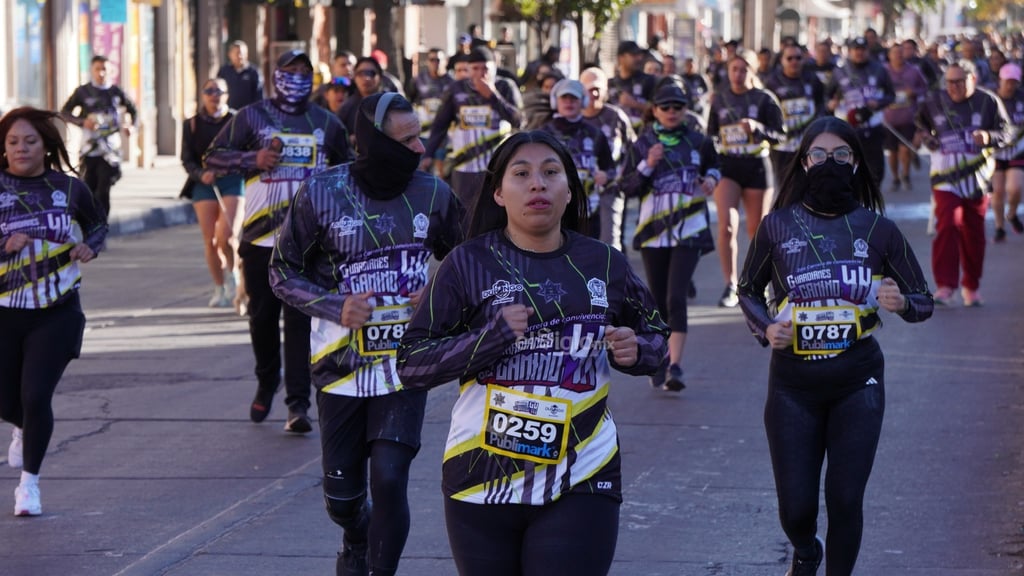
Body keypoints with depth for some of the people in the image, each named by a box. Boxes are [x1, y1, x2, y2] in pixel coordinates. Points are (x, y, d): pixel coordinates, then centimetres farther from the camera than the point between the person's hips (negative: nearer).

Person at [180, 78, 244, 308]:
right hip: (204, 184, 2)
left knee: (225, 235, -16)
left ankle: (232, 275, 11)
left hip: (232, 180, -2)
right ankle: (219, 288, 13)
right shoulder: (193, 125, 8)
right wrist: (201, 174, -13)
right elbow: (187, 160, 4)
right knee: (210, 240, 0)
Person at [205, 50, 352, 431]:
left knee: (301, 319, -7)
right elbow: (212, 156, 4)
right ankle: (266, 384, 28)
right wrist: (252, 159, -12)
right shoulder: (252, 117, 6)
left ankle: (298, 403, -9)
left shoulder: (327, 124, 12)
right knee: (262, 316, 6)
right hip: (260, 238, 0)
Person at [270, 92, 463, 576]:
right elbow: (283, 271, -1)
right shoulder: (322, 193, -9)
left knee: (389, 478, -16)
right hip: (342, 366, 0)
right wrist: (336, 307, -16)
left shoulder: (432, 194, -1)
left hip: (404, 365, 0)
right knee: (341, 497, 9)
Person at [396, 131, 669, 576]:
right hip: (483, 481, 0)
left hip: (581, 484, 1)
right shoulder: (468, 264, -2)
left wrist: (635, 351, -3)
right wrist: (491, 336, -18)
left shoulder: (604, 264, 5)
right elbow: (411, 364, -4)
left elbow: (655, 334, 20)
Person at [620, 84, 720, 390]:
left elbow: (713, 167, 25)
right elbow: (628, 188, 1)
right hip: (653, 228, 2)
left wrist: (711, 179, 3)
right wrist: (647, 165, -15)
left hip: (689, 230, -2)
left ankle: (675, 367, -20)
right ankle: (660, 361, 24)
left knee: (676, 297, -15)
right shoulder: (643, 144, 4)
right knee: (658, 299, 8)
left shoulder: (699, 142, 6)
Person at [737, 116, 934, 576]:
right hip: (793, 383, 0)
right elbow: (748, 292, 12)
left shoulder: (877, 228, -1)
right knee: (795, 507, 3)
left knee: (845, 500, -3)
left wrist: (902, 303, -18)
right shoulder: (778, 226, -2)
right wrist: (765, 327, -8)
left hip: (857, 381, 0)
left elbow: (923, 301, 5)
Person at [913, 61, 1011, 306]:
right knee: (948, 224, -18)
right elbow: (920, 123, 20)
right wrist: (924, 136, -1)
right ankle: (944, 286, -18)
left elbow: (1005, 133, 0)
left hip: (977, 176, 1)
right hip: (945, 177, -1)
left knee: (974, 232, 7)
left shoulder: (988, 102, -2)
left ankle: (971, 286, 23)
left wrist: (988, 137, -21)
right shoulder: (934, 102, 3)